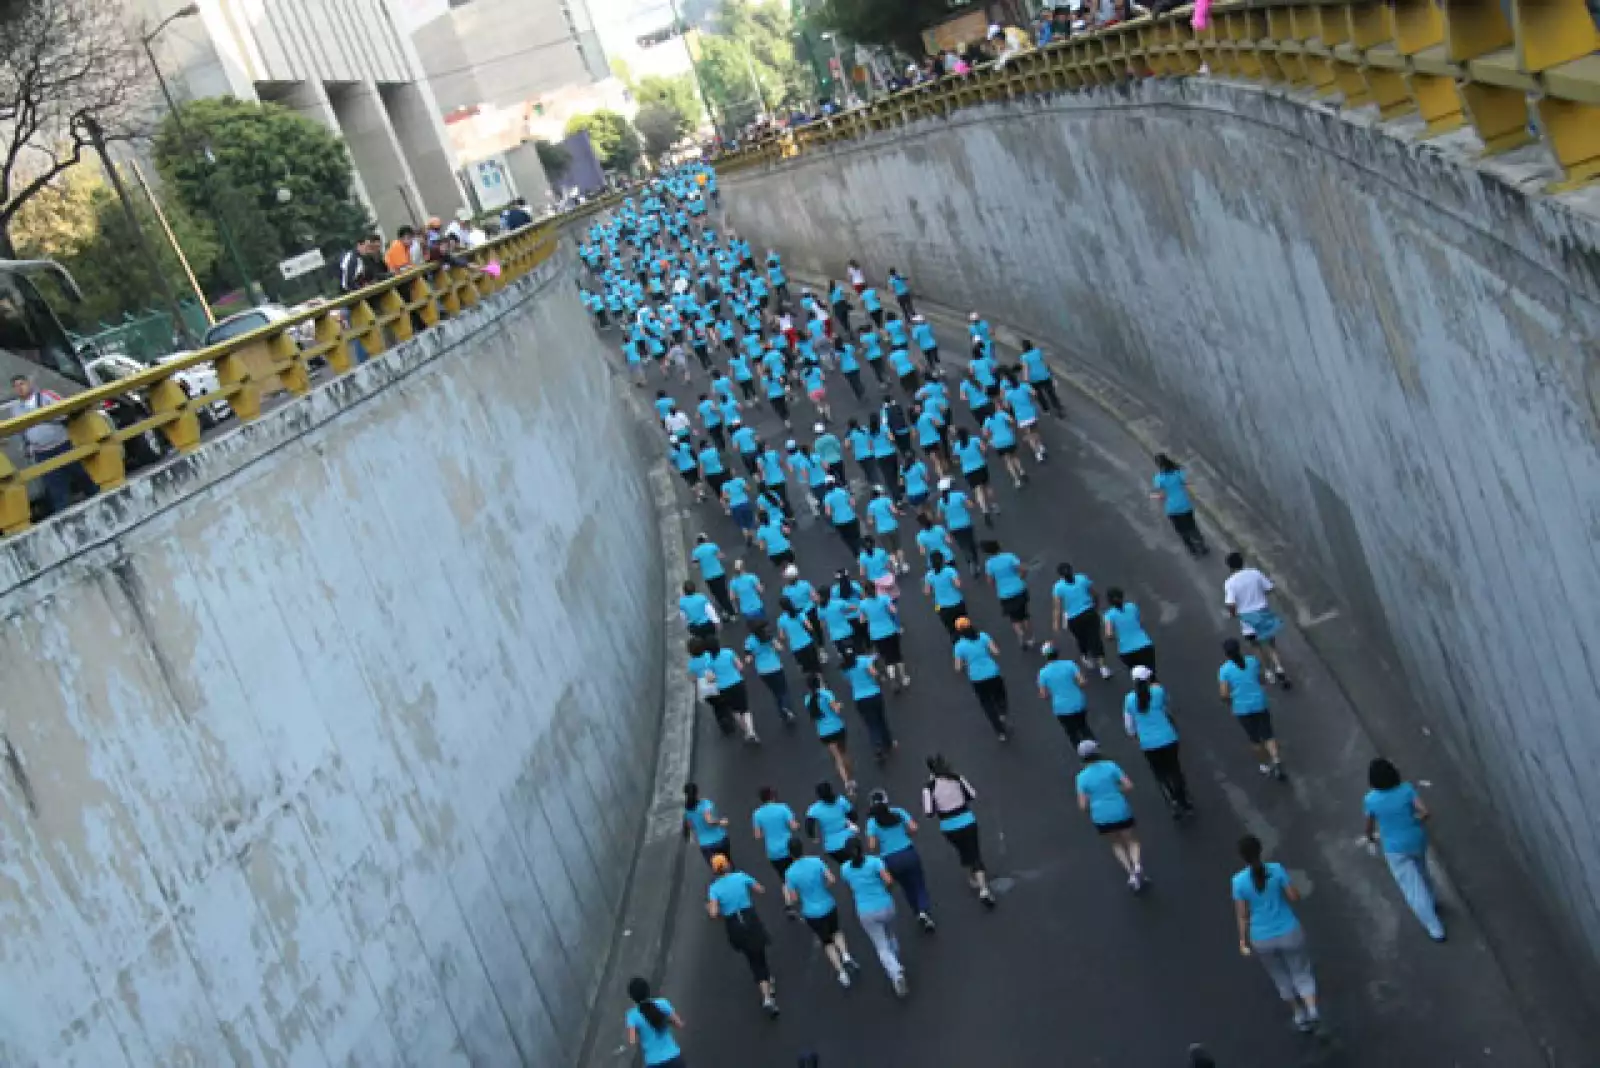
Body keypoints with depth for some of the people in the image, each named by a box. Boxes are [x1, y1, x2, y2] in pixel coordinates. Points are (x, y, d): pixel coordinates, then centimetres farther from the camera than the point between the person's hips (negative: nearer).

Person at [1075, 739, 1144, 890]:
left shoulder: (1082, 777, -6)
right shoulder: (1110, 766, -5)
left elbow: (1083, 806, -8)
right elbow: (1129, 786, -9)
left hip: (1101, 817, 1)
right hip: (1121, 813, -1)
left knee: (1116, 844, 27)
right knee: (1133, 842, 19)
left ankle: (1131, 872, 9)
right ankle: (1137, 866, -11)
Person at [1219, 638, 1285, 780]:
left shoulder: (1224, 669, -13)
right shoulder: (1252, 661, -3)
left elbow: (1224, 694, -14)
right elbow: (1260, 679, 11)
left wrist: (1229, 701, 6)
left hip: (1241, 708, -2)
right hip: (1259, 703, 2)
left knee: (1254, 738, 17)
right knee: (1267, 735, 10)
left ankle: (1265, 765, 30)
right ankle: (1276, 761, -11)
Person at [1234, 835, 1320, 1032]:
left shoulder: (1239, 881, -15)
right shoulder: (1276, 869, -14)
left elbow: (1242, 915, -10)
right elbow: (1294, 897, -8)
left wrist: (1243, 941, -1)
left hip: (1262, 939, 1)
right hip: (1288, 932, -1)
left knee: (1281, 977, 24)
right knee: (1301, 974, 17)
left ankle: (1299, 1015, 36)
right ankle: (1312, 1009, -5)